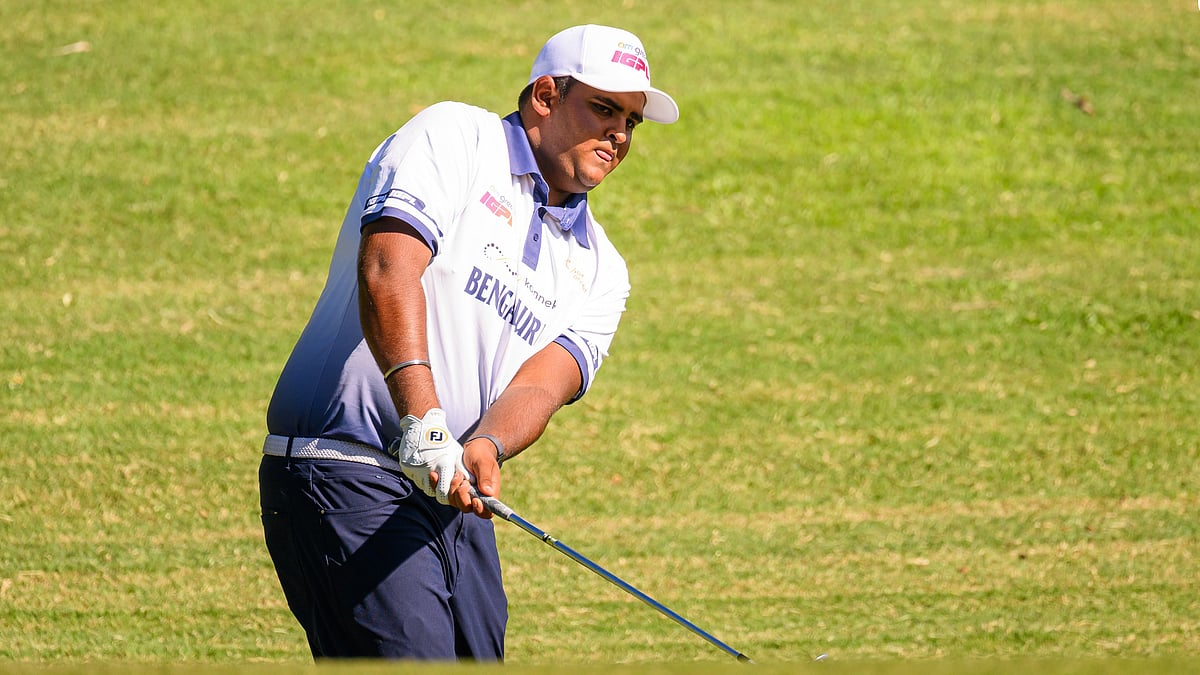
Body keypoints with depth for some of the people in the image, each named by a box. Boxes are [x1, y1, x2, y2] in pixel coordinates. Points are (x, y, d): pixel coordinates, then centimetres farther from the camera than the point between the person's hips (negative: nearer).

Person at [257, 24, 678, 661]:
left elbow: (541, 383, -1)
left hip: (451, 495, 8)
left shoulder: (598, 269, 17)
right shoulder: (453, 136, -2)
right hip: (341, 474, -8)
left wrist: (484, 449, -25)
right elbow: (388, 268, -19)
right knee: (414, 665, -19)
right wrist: (424, 421, -32)